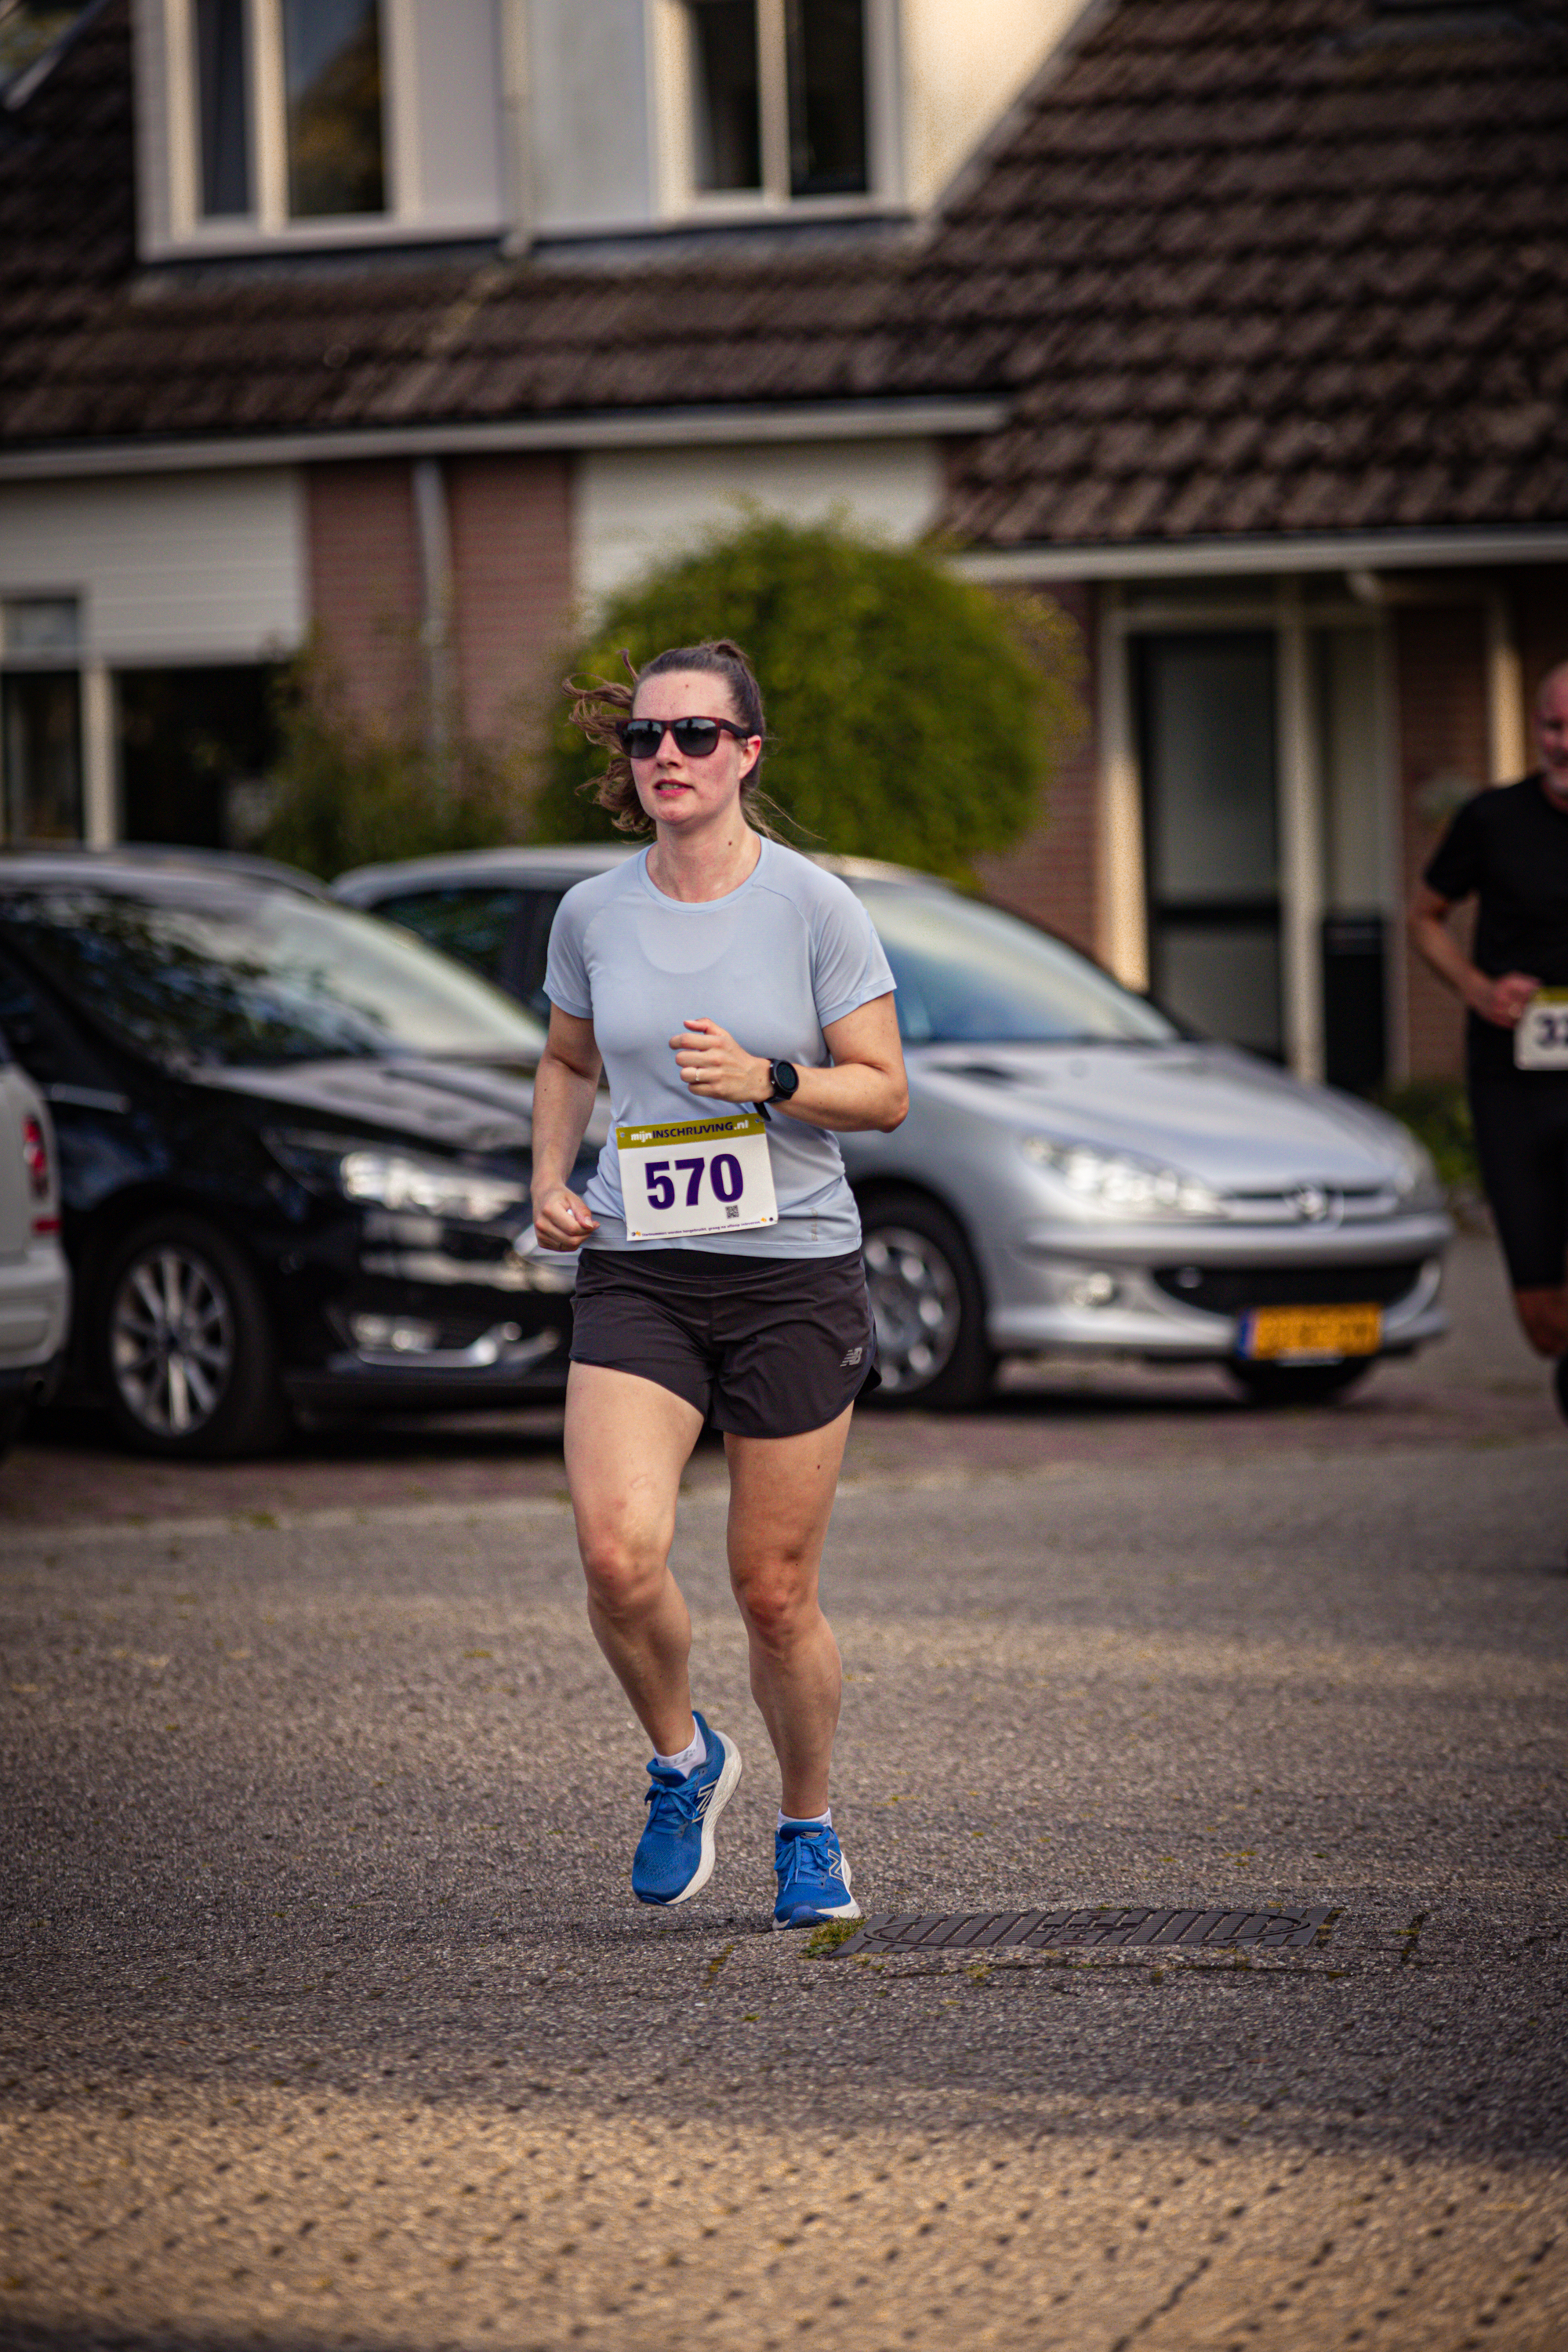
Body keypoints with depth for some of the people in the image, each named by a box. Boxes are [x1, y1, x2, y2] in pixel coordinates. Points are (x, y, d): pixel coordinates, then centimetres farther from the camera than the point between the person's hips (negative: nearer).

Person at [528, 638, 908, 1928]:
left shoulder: (813, 904, -5)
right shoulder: (592, 913, 4)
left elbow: (882, 1090, -3)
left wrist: (765, 1079, -20)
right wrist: (551, 1180, 5)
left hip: (796, 1269, -2)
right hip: (637, 1273, 2)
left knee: (776, 1593, 3)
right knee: (618, 1554, -18)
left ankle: (809, 1827, 27)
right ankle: (682, 1759, 11)